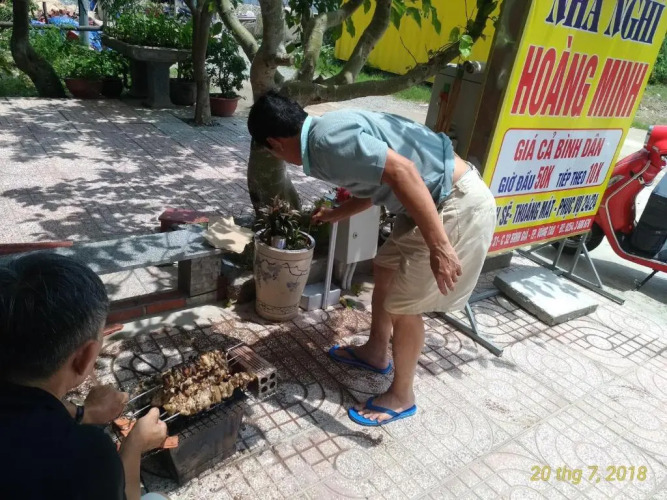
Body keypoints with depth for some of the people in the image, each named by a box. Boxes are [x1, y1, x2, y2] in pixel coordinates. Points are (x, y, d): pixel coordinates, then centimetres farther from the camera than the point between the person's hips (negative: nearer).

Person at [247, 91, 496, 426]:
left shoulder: (329, 140, -20)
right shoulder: (330, 130, 11)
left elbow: (402, 172, -30)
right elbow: (373, 185, 24)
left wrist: (439, 247, -29)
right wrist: (334, 215, 41)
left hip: (458, 204, -10)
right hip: (439, 199, 10)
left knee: (403, 303, 1)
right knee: (385, 271, 21)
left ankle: (401, 397, 23)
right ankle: (375, 353, 42)